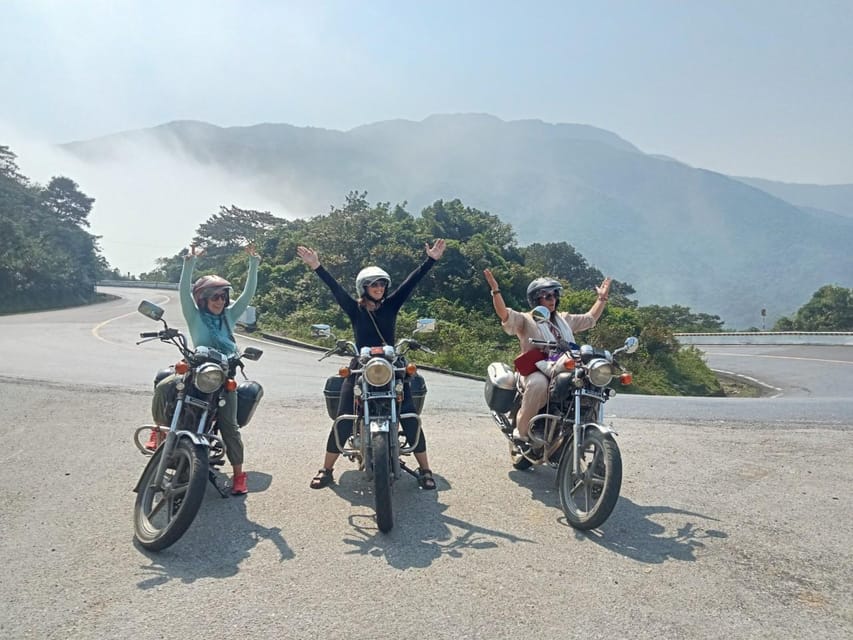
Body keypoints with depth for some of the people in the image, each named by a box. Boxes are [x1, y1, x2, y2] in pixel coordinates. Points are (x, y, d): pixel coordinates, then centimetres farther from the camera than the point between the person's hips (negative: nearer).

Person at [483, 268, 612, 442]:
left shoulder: (564, 319, 24)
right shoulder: (526, 320, 4)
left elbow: (590, 319, 35)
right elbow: (505, 315, -14)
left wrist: (602, 298, 32)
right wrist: (495, 290, -26)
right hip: (535, 373, -6)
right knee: (538, 384, -40)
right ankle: (522, 430, -24)